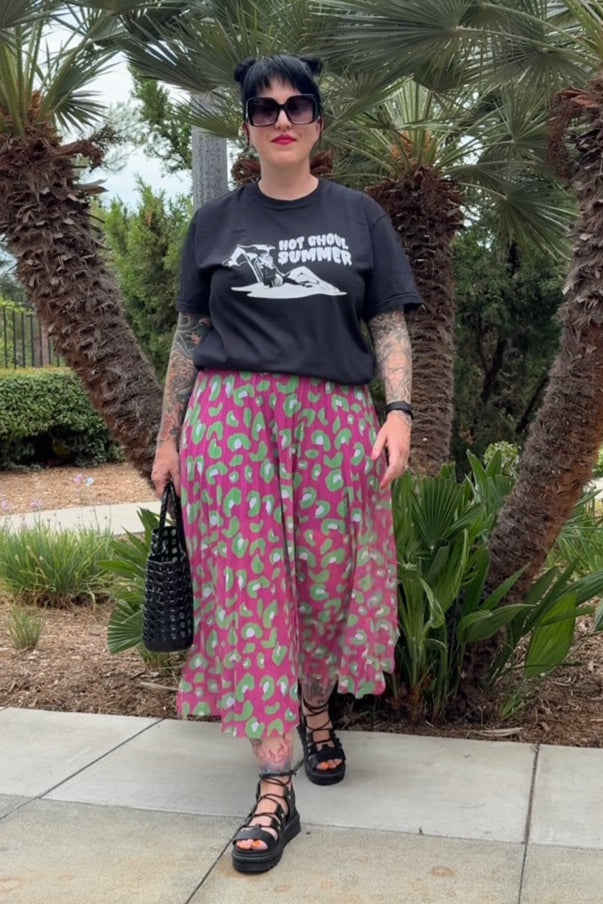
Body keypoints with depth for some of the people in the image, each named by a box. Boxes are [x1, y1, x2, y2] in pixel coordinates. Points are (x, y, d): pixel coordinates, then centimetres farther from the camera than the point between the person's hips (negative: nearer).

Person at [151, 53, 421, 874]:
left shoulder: (358, 215, 11)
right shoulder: (216, 222, 13)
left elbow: (390, 324, 7)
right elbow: (190, 334, 14)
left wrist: (400, 411, -8)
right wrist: (168, 436, 12)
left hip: (333, 417, 0)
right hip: (231, 414, 0)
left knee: (330, 580, 3)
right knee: (246, 586, -6)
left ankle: (316, 711, 32)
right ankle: (275, 790, -2)